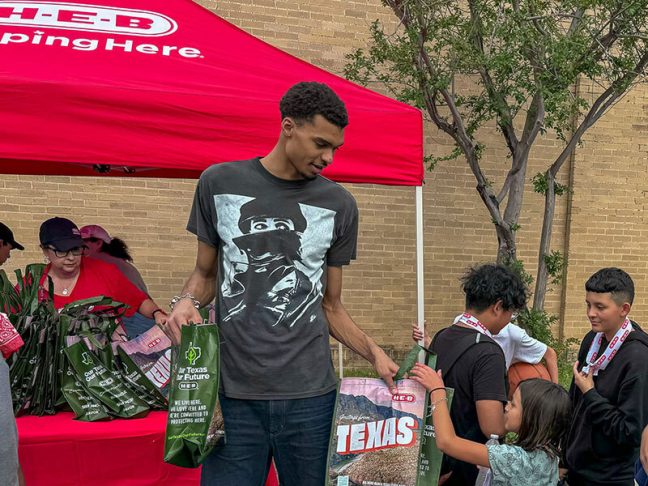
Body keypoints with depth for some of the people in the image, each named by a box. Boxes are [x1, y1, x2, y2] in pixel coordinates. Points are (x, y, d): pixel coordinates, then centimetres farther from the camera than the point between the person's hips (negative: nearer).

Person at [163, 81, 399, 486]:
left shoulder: (340, 205, 5)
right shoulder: (219, 183, 3)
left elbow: (331, 307, 11)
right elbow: (205, 273, 13)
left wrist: (373, 352, -4)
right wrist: (187, 302, -8)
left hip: (310, 395, 1)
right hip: (234, 394, -1)